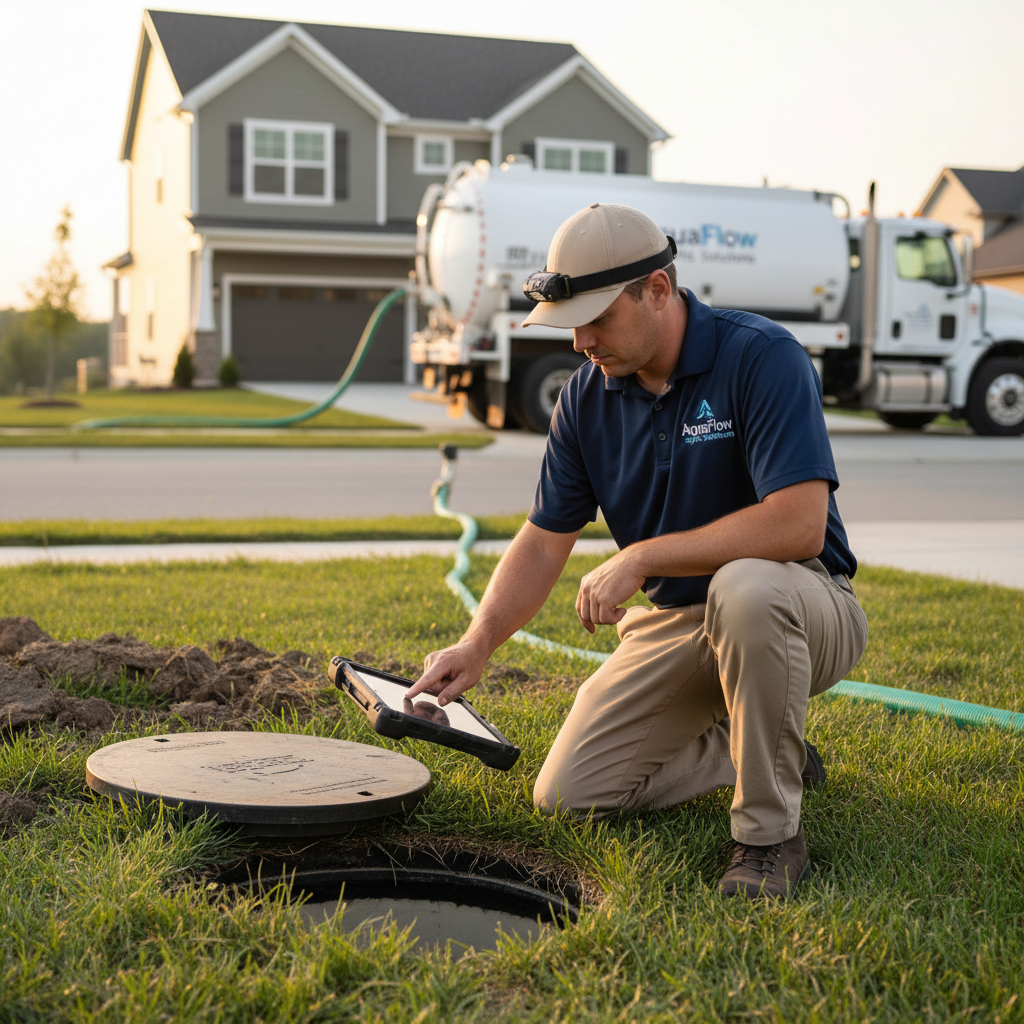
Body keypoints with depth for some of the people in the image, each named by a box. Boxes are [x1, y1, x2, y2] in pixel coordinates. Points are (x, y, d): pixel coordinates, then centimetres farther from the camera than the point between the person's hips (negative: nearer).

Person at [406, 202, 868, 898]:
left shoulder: (763, 357, -21)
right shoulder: (587, 396, -3)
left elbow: (799, 523, -31)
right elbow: (545, 541, 1)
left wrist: (642, 557, -27)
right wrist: (480, 642, -15)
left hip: (801, 606, -5)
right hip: (673, 621, 6)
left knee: (744, 587, -41)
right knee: (569, 795, -5)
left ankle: (771, 831, -21)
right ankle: (757, 749, 15)